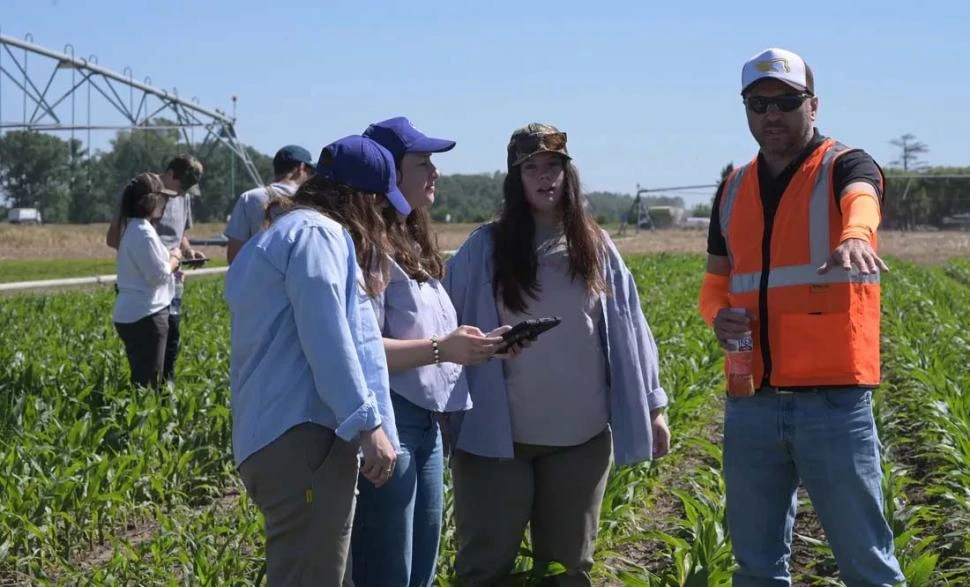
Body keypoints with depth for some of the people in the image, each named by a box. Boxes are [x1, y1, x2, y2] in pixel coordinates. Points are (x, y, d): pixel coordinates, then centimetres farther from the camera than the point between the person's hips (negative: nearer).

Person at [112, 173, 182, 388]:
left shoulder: (132, 228, 12)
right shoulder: (144, 233, -18)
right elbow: (158, 275, -18)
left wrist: (169, 260, 9)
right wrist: (174, 259, -2)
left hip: (130, 314, 10)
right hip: (145, 315, -10)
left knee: (140, 379, 15)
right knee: (148, 383, -5)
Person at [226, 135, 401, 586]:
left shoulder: (274, 234, 24)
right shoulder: (318, 233, -9)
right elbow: (328, 339, -17)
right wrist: (368, 424, -17)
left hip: (266, 436, 11)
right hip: (303, 437, -11)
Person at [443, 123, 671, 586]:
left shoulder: (595, 248, 4)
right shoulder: (484, 249, -2)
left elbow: (627, 329, 8)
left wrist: (652, 407, 8)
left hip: (580, 437, 2)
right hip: (496, 437, -2)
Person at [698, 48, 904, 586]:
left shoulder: (845, 168, -4)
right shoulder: (733, 189, 13)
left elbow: (861, 200, -28)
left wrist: (855, 234, -53)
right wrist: (717, 315, -3)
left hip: (833, 399, -5)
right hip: (750, 402, 5)